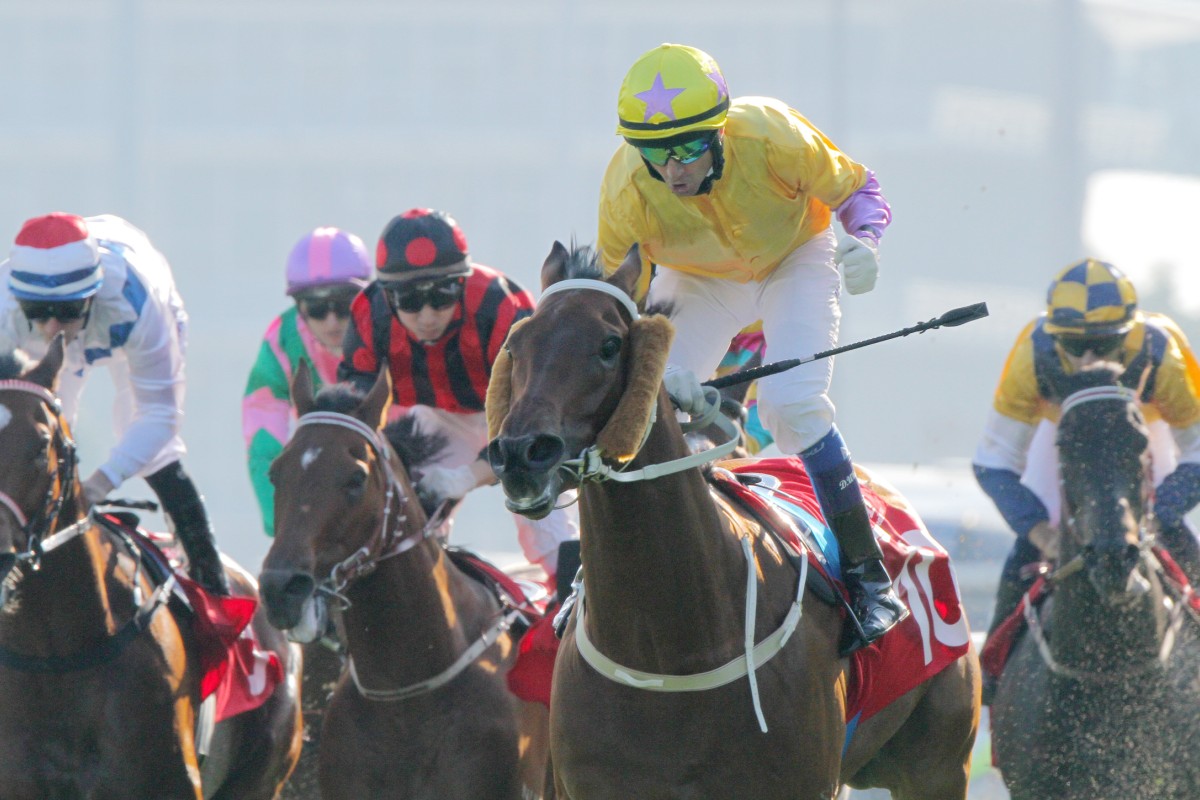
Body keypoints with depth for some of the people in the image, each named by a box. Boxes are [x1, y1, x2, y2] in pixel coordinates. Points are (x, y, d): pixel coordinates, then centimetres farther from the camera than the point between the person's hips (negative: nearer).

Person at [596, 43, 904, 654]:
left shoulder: (772, 136, -36)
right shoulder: (626, 190, -31)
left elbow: (855, 189, -18)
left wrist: (863, 240, -41)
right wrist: (654, 368, -39)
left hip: (794, 260, -2)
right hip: (698, 280, 2)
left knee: (792, 402, -23)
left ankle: (869, 578, -12)